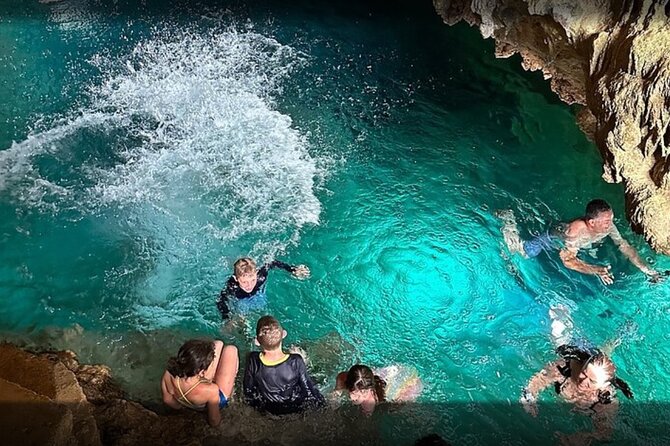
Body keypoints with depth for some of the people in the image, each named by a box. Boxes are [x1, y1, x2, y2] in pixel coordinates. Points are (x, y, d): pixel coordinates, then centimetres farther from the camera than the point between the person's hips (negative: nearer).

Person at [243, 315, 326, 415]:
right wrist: (324, 406, 1)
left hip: (266, 411, 3)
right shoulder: (296, 361, -29)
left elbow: (248, 393, -10)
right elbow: (310, 390, -16)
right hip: (296, 411, -2)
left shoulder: (253, 360, -25)